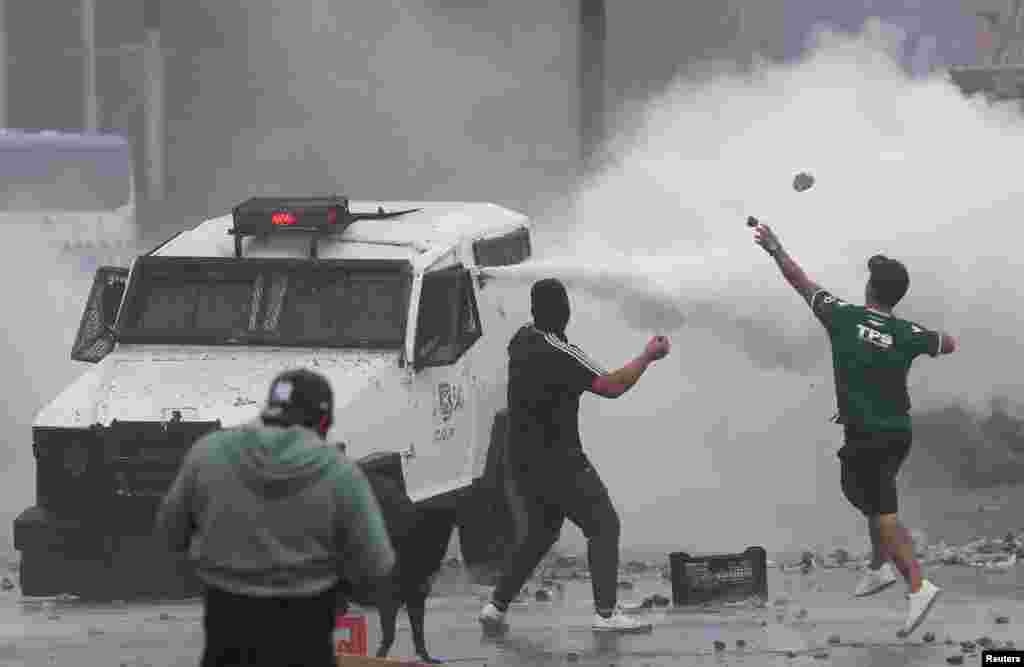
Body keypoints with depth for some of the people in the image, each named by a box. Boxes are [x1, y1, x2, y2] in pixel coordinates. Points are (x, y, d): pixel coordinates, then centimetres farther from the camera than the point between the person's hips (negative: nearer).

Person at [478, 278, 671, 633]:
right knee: (602, 524, 0)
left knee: (540, 532, 20)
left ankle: (496, 606, 15)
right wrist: (648, 356, -9)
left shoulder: (523, 339, 4)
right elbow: (612, 386, -21)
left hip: (522, 458, 8)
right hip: (557, 461, -8)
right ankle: (606, 613, -6)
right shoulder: (559, 354, -21)